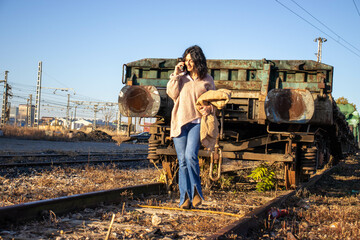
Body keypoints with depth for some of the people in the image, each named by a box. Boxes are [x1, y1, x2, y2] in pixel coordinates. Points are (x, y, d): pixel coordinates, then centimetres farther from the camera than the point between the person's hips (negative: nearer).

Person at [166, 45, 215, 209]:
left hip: (196, 122, -2)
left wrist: (209, 108, -6)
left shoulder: (207, 80, 9)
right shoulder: (181, 77, 12)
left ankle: (196, 190, -4)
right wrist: (175, 75, -3)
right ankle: (185, 198, 4)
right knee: (182, 161, 1)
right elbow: (172, 94, 3)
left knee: (191, 155, -21)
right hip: (179, 123, 2)